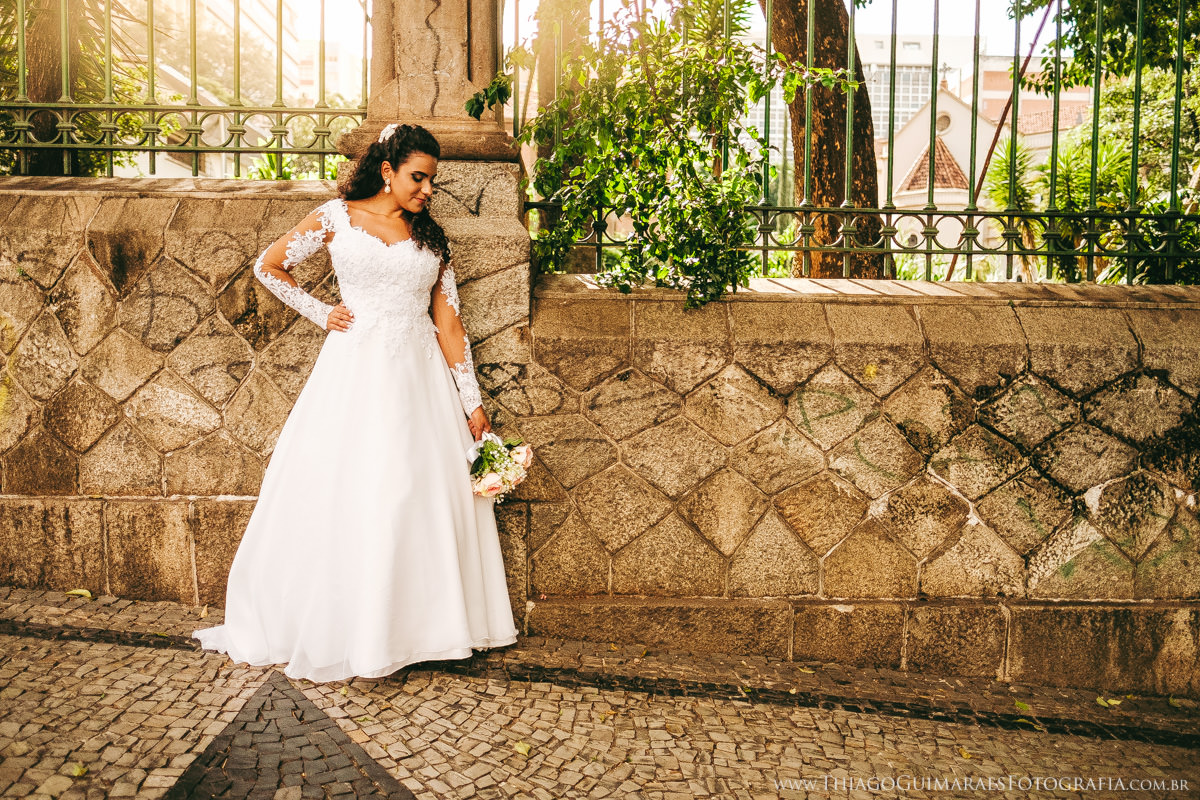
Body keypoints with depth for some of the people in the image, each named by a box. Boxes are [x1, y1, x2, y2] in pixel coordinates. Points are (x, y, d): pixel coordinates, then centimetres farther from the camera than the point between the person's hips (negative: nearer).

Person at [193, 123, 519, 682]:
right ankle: (328, 635, 11)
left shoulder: (431, 238, 10)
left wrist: (472, 404, 2)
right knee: (335, 496, -1)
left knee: (428, 496, 2)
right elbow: (268, 266, 11)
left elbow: (448, 322, 6)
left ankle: (415, 627, 14)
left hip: (420, 379, 3)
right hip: (354, 370, -3)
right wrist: (320, 313, 3)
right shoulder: (337, 218, 3)